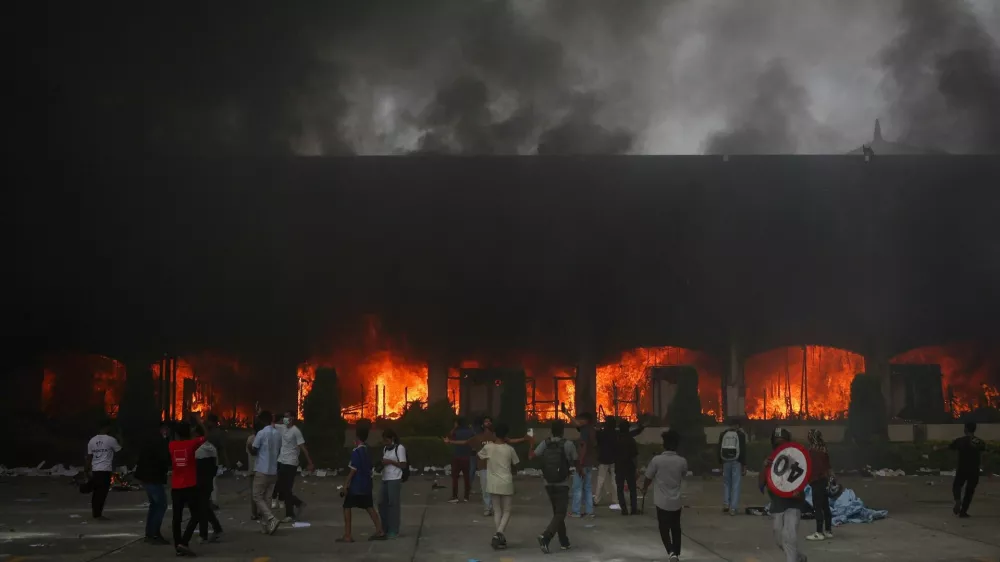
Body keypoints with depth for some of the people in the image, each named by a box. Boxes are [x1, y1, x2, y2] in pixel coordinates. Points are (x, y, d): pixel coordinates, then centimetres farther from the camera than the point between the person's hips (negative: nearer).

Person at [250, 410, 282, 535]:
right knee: (266, 498, 12)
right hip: (273, 471, 6)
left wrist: (249, 446, 14)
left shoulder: (261, 433, -13)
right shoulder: (278, 434, 7)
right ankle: (265, 525, 9)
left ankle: (272, 519, -14)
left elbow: (253, 450, -6)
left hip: (262, 471, -6)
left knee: (258, 497, 1)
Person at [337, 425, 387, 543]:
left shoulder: (356, 452, -16)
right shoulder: (367, 450, 10)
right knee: (369, 507, 11)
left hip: (356, 486, -8)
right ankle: (379, 531, 6)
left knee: (347, 507, 0)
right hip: (366, 485, 8)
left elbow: (352, 471, -18)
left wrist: (345, 486, -16)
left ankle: (347, 536, -2)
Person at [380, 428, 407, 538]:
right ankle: (385, 529, 18)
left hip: (395, 480, -7)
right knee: (382, 503, 7)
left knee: (393, 504, -3)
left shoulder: (399, 448, -7)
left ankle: (394, 531, 4)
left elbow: (403, 465, -9)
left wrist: (390, 462, -15)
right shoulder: (385, 448, 14)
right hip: (385, 479, 7)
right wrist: (381, 464, 3)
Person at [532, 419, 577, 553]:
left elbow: (531, 456, -12)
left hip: (549, 484, 4)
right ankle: (546, 536, -25)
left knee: (557, 513, 17)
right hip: (562, 485, -4)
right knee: (560, 514, -3)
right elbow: (575, 462, -1)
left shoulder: (545, 443, -3)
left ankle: (564, 542, 23)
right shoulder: (568, 444, -11)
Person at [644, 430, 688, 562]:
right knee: (676, 528, 18)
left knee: (664, 529, 8)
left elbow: (649, 477, -3)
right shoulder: (682, 461, -8)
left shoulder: (657, 460, -15)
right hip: (676, 501, 2)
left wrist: (645, 489, 18)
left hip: (662, 501, -2)